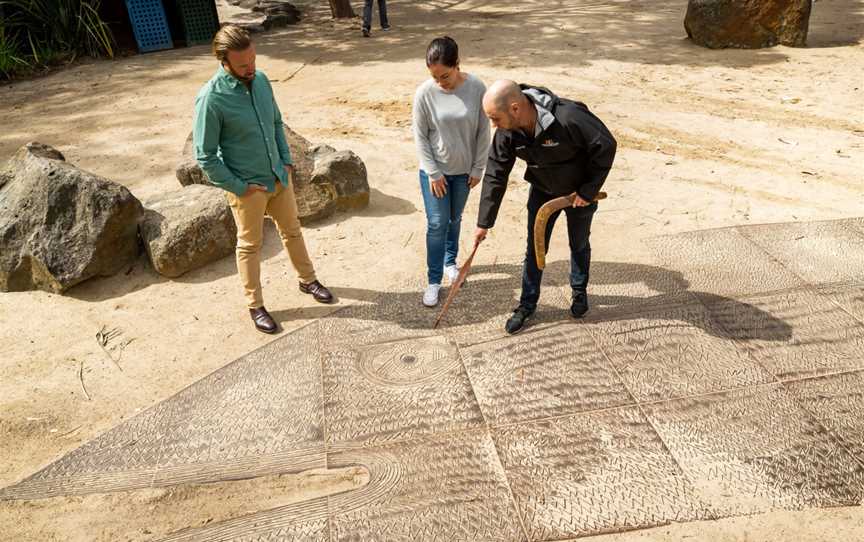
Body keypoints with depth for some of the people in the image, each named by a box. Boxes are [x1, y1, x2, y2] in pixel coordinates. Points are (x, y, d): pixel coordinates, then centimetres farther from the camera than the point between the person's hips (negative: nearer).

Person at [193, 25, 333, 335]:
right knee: (250, 245, 10)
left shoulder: (260, 79, -4)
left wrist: (286, 160, 5)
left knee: (292, 231, 21)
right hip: (247, 187, -6)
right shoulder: (211, 99, -23)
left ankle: (308, 280, 43)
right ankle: (255, 305, 28)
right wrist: (239, 187, -16)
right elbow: (205, 157, -18)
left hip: (279, 178, 6)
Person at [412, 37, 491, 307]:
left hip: (464, 170, 2)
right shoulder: (424, 93, -16)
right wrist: (433, 173, -11)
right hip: (434, 171, -2)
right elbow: (420, 136, -9)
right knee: (437, 224, -1)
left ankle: (450, 262, 41)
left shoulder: (476, 88, -14)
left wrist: (478, 168, -4)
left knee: (455, 220, 18)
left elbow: (483, 131, -6)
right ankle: (434, 280, 12)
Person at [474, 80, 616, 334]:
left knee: (579, 246, 16)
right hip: (542, 191, 3)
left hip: (579, 191, -3)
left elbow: (606, 146, -26)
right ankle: (527, 303, 25)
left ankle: (579, 292, 42)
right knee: (534, 248, 8)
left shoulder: (568, 118, -38)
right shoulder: (507, 131, -20)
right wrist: (484, 223, -8)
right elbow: (495, 175, -12)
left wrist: (589, 190, -21)